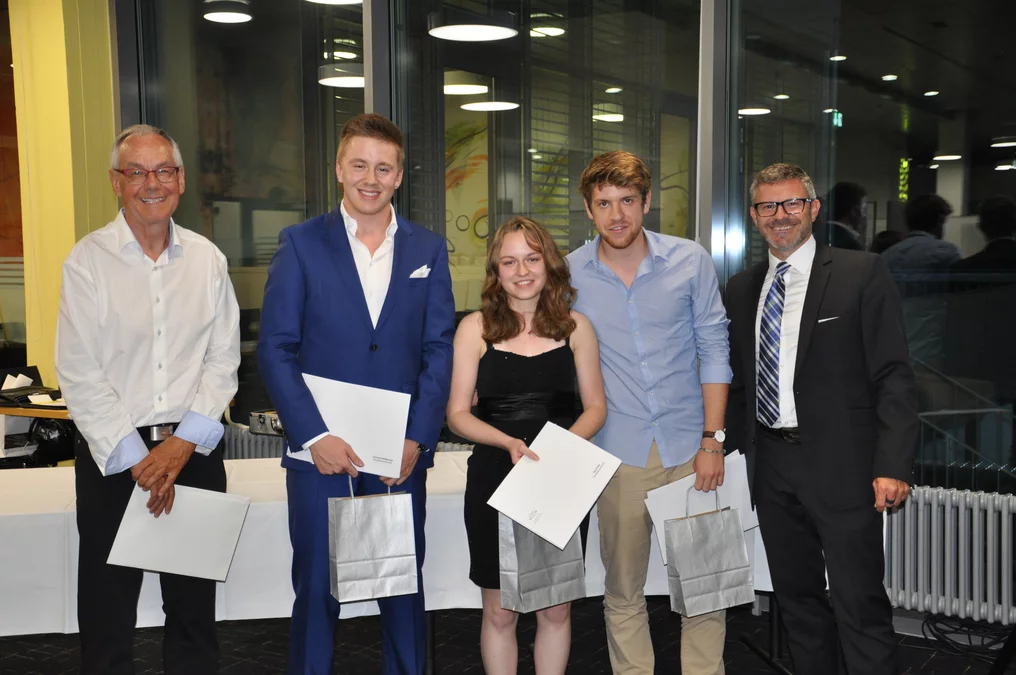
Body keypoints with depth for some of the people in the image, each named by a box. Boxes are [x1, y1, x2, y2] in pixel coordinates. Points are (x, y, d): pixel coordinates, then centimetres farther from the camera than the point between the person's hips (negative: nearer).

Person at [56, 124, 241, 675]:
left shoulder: (207, 259, 4)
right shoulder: (88, 260, -4)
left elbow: (223, 361, 2)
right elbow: (79, 376, -7)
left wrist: (182, 444, -9)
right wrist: (137, 459, -10)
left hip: (193, 450, 2)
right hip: (110, 454, -2)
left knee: (194, 605, 12)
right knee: (107, 609, 8)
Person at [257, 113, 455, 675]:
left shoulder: (428, 250, 7)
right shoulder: (300, 244, 1)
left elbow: (439, 350, 3)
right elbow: (275, 350, -3)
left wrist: (417, 438, -7)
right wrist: (315, 437, -12)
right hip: (319, 450, -1)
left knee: (405, 583, 11)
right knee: (316, 586, 7)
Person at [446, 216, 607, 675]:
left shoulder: (575, 326, 3)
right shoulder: (476, 328, -1)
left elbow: (596, 407, 6)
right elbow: (457, 414, -2)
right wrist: (509, 443, -19)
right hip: (495, 480, -1)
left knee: (555, 608, 12)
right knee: (500, 610, 8)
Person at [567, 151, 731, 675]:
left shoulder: (690, 261, -1)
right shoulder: (569, 274, -1)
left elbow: (714, 350, 3)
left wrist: (712, 440, -2)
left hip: (689, 446, 0)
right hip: (618, 453, 0)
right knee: (622, 593, 10)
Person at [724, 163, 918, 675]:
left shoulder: (862, 273, -4)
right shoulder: (741, 288, 11)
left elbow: (893, 377, -8)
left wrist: (892, 465, -15)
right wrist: (741, 448, 8)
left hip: (841, 466, -5)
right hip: (771, 467, 5)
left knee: (859, 604, -1)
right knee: (797, 598, 16)